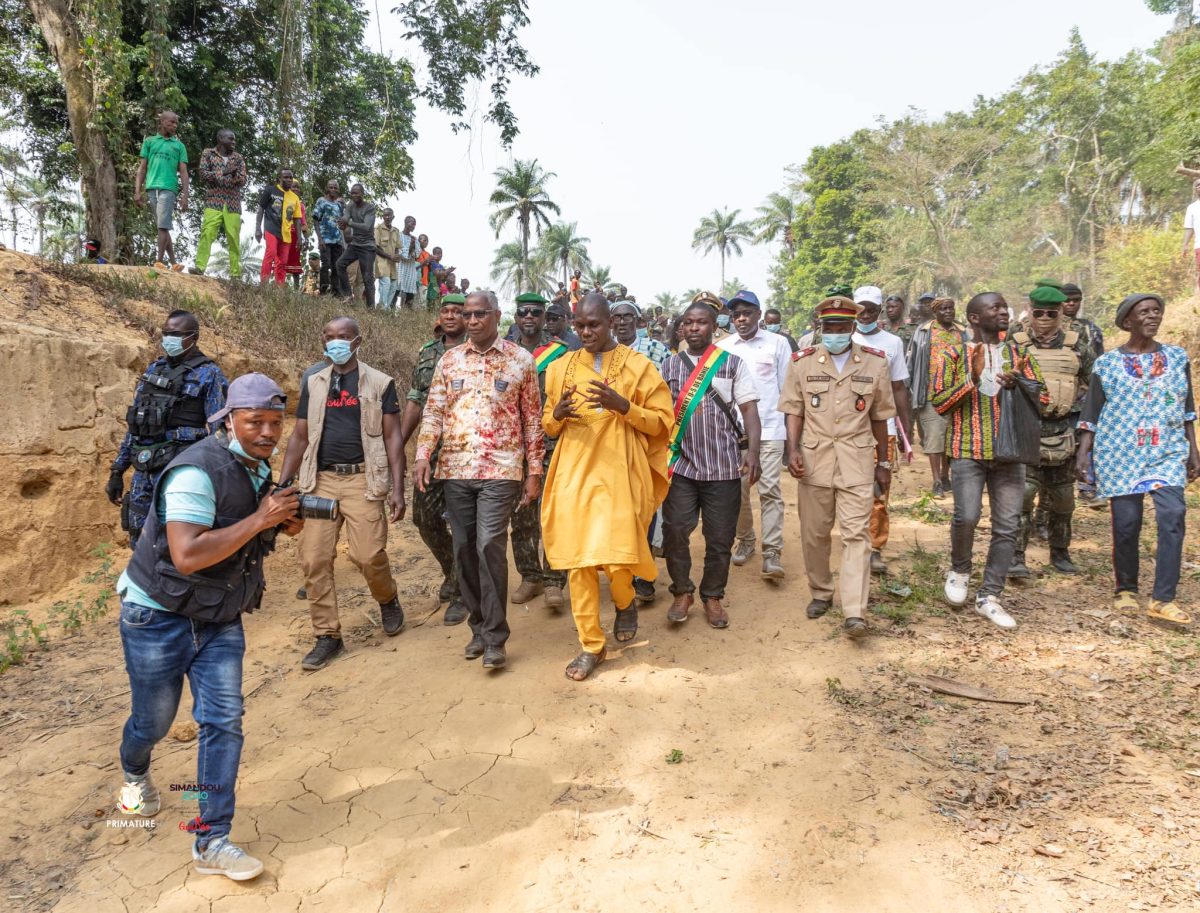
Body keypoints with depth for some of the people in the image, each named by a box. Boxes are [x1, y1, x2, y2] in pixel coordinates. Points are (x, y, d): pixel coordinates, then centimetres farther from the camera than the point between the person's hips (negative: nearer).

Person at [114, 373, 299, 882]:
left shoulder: (258, 469, 1)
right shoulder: (199, 471, -26)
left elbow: (266, 528, 17)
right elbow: (187, 555, -35)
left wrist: (287, 520, -6)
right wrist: (259, 519, -34)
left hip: (219, 620, 6)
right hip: (159, 616, -6)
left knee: (224, 720, -3)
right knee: (153, 720, 14)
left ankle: (212, 842, 7)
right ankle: (135, 775, 50)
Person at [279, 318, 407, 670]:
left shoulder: (379, 383, 3)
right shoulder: (313, 383, 13)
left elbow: (392, 437, 0)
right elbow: (299, 437, 14)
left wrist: (397, 489, -9)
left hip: (363, 479, -3)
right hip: (320, 480, 4)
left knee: (368, 555, -11)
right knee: (314, 560, -2)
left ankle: (388, 600, 22)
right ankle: (327, 635, 11)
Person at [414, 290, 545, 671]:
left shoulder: (521, 360, 2)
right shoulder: (449, 360, 10)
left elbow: (532, 419, 3)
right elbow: (433, 411, 8)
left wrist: (534, 472, 0)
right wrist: (423, 456, -6)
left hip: (500, 469, -4)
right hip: (455, 469, 4)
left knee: (490, 546, -13)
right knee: (464, 550, 8)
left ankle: (495, 638, -2)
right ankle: (479, 627, 23)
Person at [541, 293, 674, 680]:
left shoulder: (637, 365, 2)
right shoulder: (561, 368, 11)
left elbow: (662, 421, 1)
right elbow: (548, 426, 19)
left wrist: (624, 406, -16)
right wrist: (557, 415, -5)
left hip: (619, 473, -3)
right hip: (574, 473, 3)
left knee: (617, 556, -9)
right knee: (577, 560, 1)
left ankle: (625, 603, 28)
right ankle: (591, 645, 16)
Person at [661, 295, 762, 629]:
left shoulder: (734, 363, 3)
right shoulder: (670, 365, 8)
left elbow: (749, 410, -2)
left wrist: (752, 453, -15)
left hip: (723, 466, -1)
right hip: (680, 464, 1)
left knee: (720, 537, 5)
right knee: (674, 532, -1)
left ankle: (713, 596, 23)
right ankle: (682, 592, 19)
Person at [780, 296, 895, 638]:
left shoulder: (875, 362, 3)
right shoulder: (803, 362, 2)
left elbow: (880, 416, 8)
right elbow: (794, 410, 3)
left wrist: (883, 462, 9)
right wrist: (793, 449, -11)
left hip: (857, 459, -1)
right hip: (814, 457, 1)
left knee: (856, 534, -6)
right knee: (814, 533, 10)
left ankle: (854, 612, -7)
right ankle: (821, 593, 29)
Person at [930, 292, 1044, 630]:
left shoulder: (1018, 352, 12)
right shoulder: (954, 355, 1)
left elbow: (1041, 394, 12)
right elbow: (937, 401, -5)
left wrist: (1018, 383, -9)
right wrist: (972, 378, -18)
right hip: (968, 450, -4)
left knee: (1007, 526, 2)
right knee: (967, 516, -16)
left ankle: (989, 597, 13)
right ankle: (959, 569, 15)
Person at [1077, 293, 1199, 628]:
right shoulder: (1107, 363, 2)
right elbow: (1091, 414, 3)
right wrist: (1083, 453, -5)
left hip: (1167, 452, 1)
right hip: (1120, 453, -1)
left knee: (1173, 515, -15)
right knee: (1126, 523, 0)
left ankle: (1162, 600, -12)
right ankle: (1126, 589, 20)